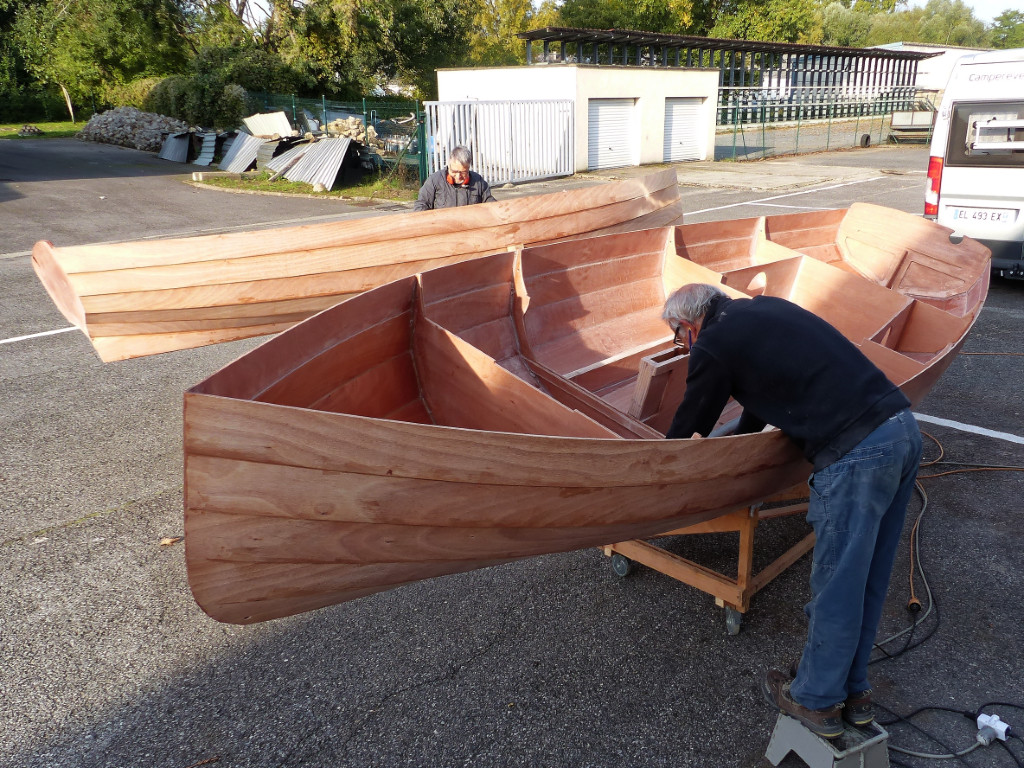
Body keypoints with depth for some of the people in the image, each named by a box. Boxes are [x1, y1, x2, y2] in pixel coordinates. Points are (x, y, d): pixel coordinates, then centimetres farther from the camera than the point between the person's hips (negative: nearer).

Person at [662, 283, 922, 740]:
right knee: (867, 579, 19)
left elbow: (688, 427, 8)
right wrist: (740, 433, 49)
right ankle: (853, 690, 34)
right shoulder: (765, 307, 22)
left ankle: (818, 701, 25)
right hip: (904, 428, 9)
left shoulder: (712, 346, -3)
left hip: (855, 454, -9)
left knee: (836, 586, 7)